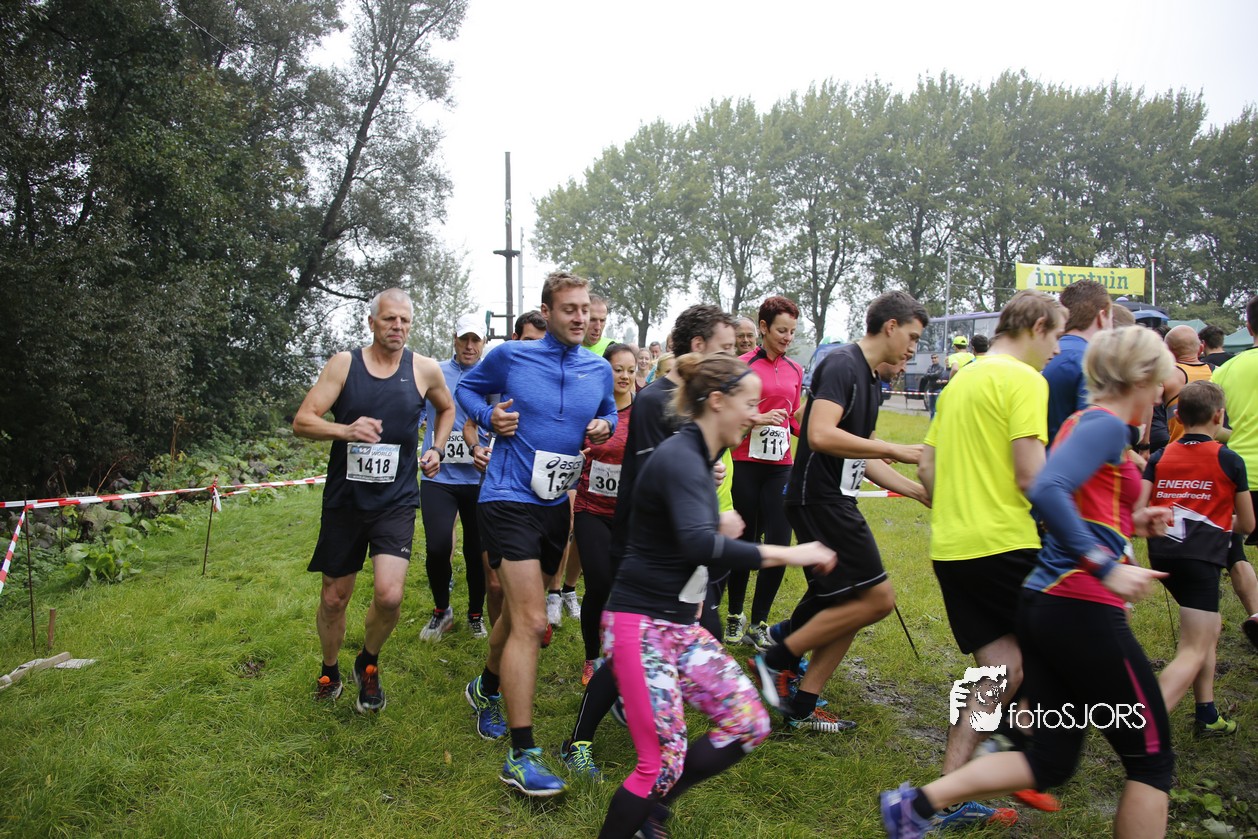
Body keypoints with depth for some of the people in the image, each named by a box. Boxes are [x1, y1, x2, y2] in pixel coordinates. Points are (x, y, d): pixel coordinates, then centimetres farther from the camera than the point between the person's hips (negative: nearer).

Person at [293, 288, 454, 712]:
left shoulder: (425, 370, -1)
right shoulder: (344, 363, -3)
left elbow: (447, 408, 21)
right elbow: (302, 421, -10)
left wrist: (435, 450, 6)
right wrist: (346, 430, -28)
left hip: (396, 501, 0)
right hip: (344, 498, 1)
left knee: (389, 595, -15)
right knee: (334, 598, 11)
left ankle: (368, 663, 15)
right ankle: (330, 671, 37)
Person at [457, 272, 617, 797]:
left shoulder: (599, 371, 5)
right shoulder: (510, 356, -5)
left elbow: (610, 416, 21)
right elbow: (467, 388, 11)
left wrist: (605, 429, -2)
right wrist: (489, 416, -8)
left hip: (557, 504, 6)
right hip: (509, 498, -6)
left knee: (519, 614, 21)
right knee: (530, 622, -14)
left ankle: (486, 689, 50)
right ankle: (522, 758, -7)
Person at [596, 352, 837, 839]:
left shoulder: (698, 457, 10)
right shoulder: (679, 459, -19)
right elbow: (699, 546, -35)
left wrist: (721, 530, 6)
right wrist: (788, 555, -30)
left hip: (679, 624, 9)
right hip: (640, 625, -9)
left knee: (749, 724, 5)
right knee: (664, 761, -7)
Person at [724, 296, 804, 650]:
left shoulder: (795, 370, 12)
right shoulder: (743, 365, -4)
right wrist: (759, 418, -18)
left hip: (780, 466, 4)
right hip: (745, 464, -4)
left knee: (779, 544, -2)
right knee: (744, 542, 6)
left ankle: (758, 623, 14)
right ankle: (735, 616, 25)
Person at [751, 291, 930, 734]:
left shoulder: (868, 378, 18)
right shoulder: (843, 365, -12)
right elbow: (821, 435, -26)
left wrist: (921, 491, 18)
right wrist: (894, 450, -19)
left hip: (834, 502, 10)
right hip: (819, 498, -10)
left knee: (849, 606, 10)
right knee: (876, 597, -10)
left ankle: (802, 707, 17)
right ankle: (775, 660, 0)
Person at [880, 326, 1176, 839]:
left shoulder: (1081, 421, 18)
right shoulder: (1107, 425, -10)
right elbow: (1046, 491, -28)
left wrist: (1130, 523, 20)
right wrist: (1107, 567, -29)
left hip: (1041, 601, 9)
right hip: (1083, 609, -9)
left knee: (1050, 760, 13)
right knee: (1151, 758, 8)